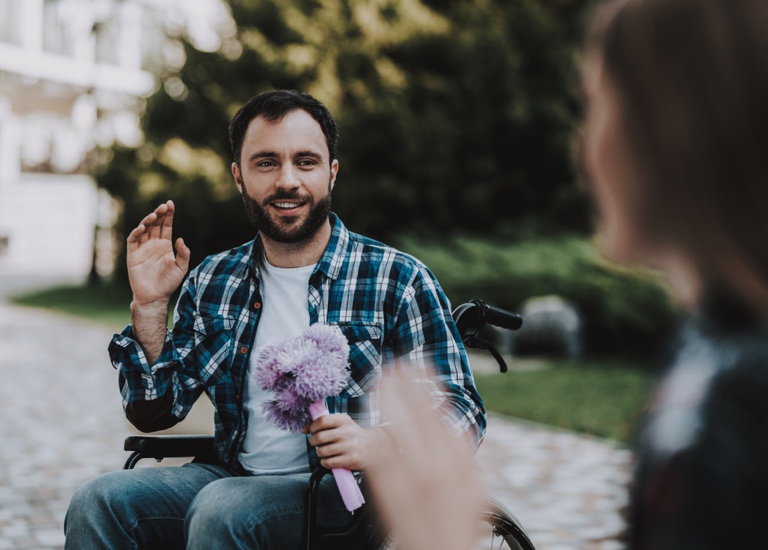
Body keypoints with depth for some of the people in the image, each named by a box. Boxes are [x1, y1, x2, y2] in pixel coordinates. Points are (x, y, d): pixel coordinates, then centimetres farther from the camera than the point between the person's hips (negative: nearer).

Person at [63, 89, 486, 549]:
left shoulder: (399, 281, -3)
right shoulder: (212, 282, 10)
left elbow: (462, 415, -6)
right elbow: (154, 412, 12)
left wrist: (379, 444, -26)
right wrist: (150, 307, -2)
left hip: (348, 494, -4)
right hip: (233, 475, 4)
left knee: (221, 509, -32)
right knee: (98, 502, -20)